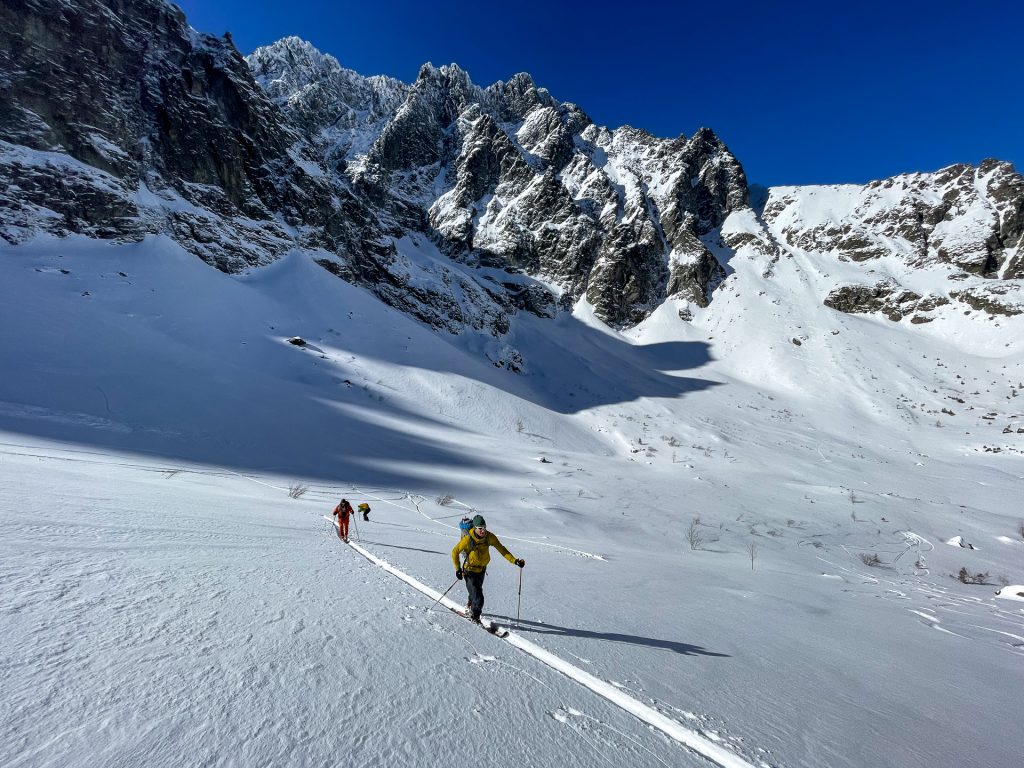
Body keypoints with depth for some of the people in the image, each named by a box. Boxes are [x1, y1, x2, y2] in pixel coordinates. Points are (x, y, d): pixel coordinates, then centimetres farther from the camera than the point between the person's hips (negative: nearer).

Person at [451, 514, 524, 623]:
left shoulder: (489, 537, -17)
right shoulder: (468, 539, -28)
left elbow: (501, 549, -13)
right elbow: (454, 553, -17)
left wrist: (514, 561, -22)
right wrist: (458, 569, -16)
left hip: (482, 569, 5)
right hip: (470, 571, -5)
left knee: (477, 590, 26)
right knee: (478, 598, -10)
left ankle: (470, 605, 56)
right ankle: (475, 616, 18)